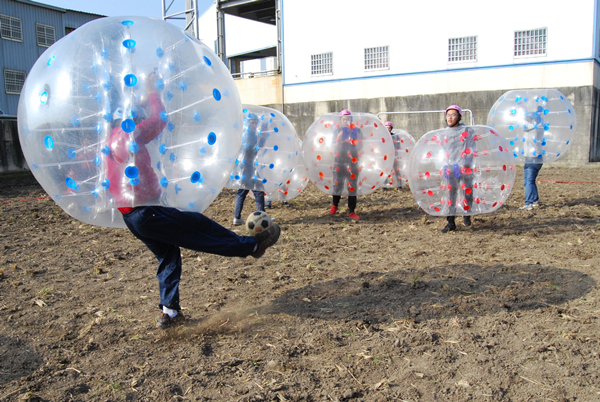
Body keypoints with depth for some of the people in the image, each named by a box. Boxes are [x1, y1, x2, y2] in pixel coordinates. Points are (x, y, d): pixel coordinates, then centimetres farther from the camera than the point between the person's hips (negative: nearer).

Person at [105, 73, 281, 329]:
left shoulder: (110, 143, 17)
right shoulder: (129, 137, -10)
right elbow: (158, 119, -3)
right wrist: (152, 91, 8)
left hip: (130, 216, 10)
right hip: (146, 212, -10)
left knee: (168, 256, 16)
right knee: (199, 226, -1)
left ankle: (169, 313, 16)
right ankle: (253, 245, 10)